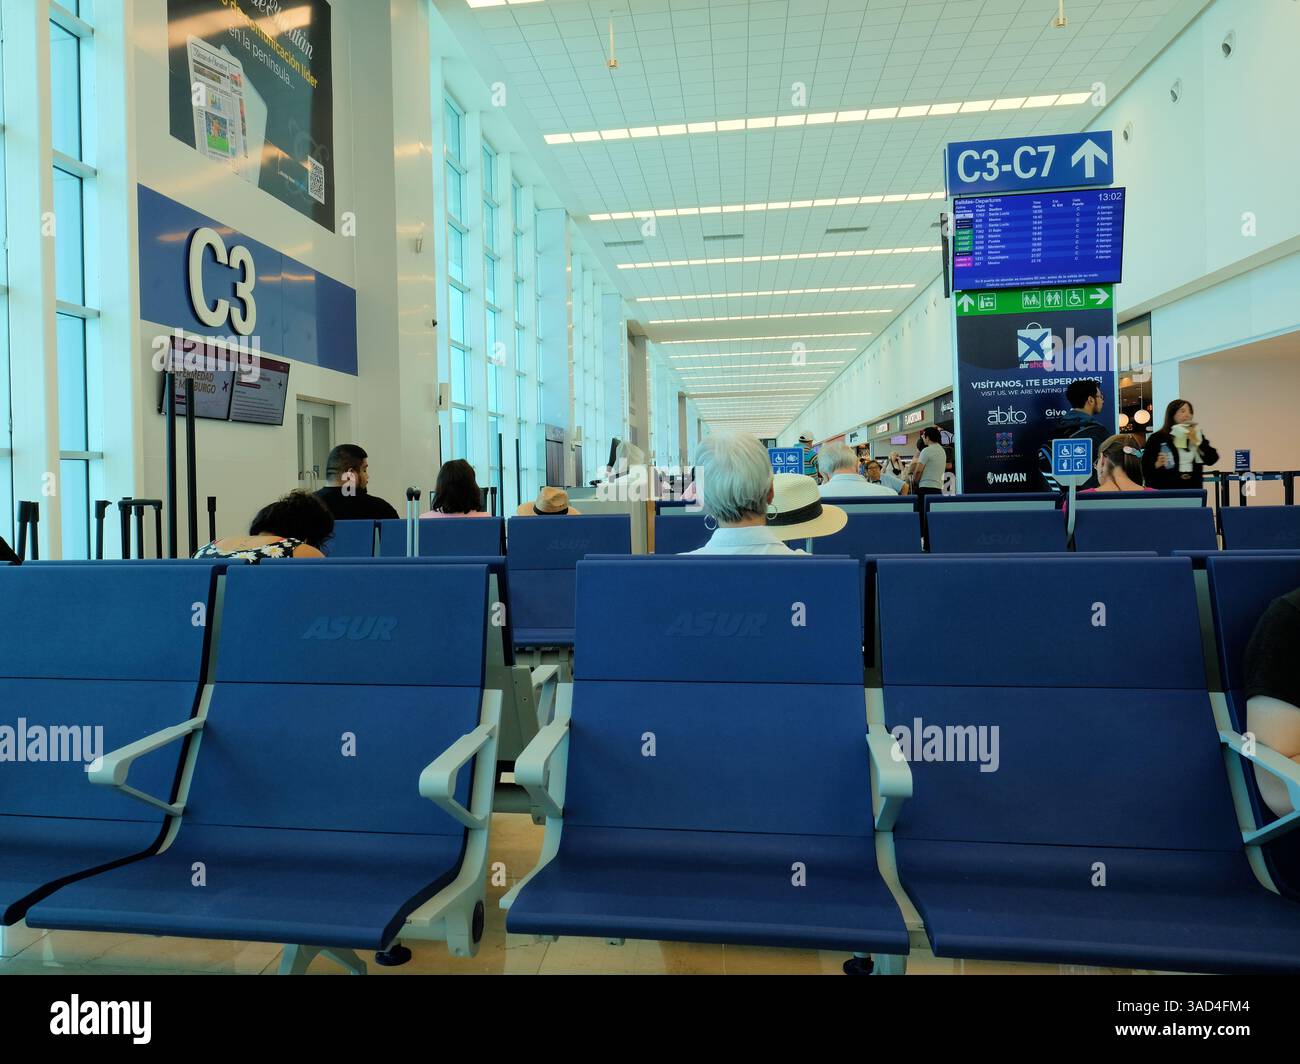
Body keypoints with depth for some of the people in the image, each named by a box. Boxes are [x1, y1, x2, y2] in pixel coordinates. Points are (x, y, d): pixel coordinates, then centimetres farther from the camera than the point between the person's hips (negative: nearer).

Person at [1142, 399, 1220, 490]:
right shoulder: (1157, 438, -1)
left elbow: (1212, 459, 3)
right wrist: (1157, 465, -23)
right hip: (1166, 491, -4)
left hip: (1192, 490, 4)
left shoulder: (1197, 435, 13)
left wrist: (1196, 441, -5)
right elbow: (1146, 467, -2)